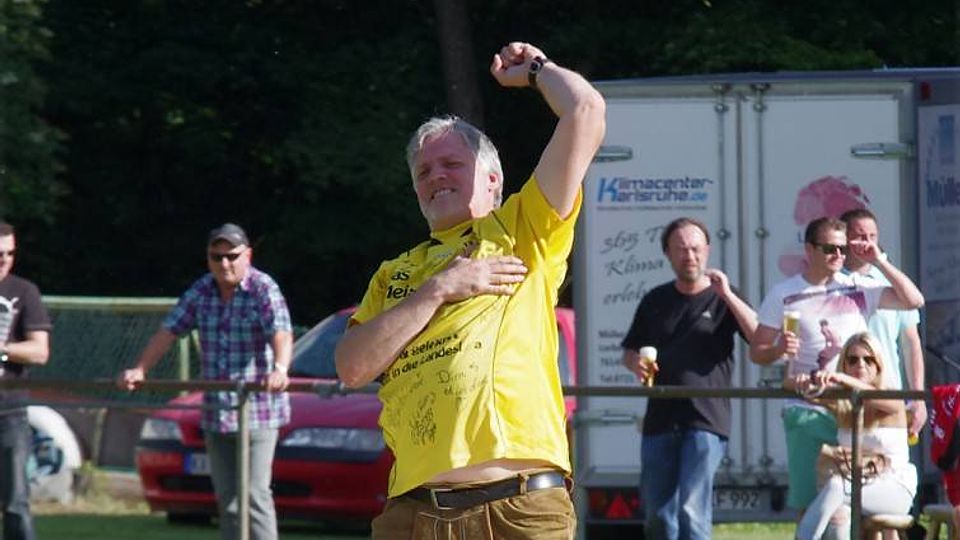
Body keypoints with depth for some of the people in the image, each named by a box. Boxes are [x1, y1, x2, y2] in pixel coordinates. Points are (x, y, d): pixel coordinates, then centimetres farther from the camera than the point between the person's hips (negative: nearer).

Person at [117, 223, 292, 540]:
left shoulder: (263, 290, -10)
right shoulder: (200, 292, 8)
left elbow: (281, 334, -24)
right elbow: (168, 332, 11)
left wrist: (280, 370, -43)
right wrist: (140, 370, 0)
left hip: (259, 409, -6)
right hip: (216, 413, 6)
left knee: (254, 494, -12)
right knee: (226, 498, 8)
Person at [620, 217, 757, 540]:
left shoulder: (723, 300, 5)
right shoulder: (656, 301, 15)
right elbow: (629, 352, 22)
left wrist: (727, 295, -17)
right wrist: (636, 363, -2)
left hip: (706, 420, -4)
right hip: (660, 419, 4)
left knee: (693, 511, -13)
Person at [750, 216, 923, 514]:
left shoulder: (858, 289, 8)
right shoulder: (783, 294, 5)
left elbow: (913, 300, 3)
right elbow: (757, 352, 7)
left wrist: (878, 261, -2)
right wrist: (779, 350, -16)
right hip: (807, 414, -1)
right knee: (808, 505, -3)